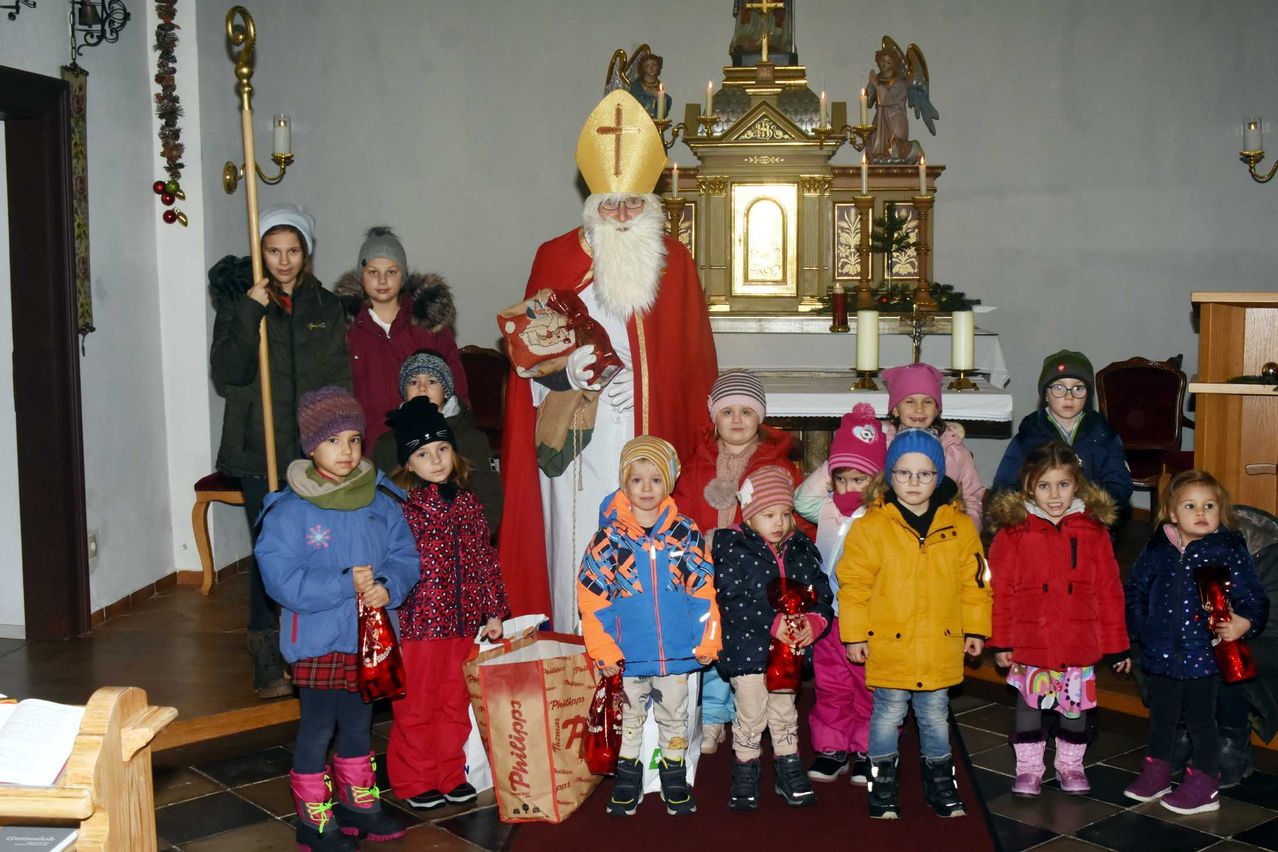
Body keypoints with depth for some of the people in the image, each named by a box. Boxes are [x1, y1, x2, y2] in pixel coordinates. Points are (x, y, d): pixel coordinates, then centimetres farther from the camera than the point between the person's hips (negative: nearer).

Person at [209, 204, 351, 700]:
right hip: (261, 452, -2)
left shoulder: (326, 307, 11)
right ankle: (267, 664, 7)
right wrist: (249, 315, -16)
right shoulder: (240, 303, 3)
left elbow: (341, 381, 11)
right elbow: (225, 377, -8)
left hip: (316, 451, 2)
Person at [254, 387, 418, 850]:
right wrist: (346, 583, -24)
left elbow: (404, 555, 1)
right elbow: (281, 579, -21)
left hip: (369, 637, 5)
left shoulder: (381, 502, -1)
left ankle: (359, 803, 39)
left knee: (359, 726, 21)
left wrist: (388, 586, -20)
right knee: (317, 730, 6)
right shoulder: (289, 511, -15)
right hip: (317, 640, -5)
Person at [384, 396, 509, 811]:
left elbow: (486, 559, 11)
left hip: (463, 623, 5)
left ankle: (451, 775, 30)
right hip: (417, 622, -5)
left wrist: (494, 610, 11)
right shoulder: (401, 507, -10)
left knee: (456, 704, 15)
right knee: (416, 708, 7)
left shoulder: (468, 503, 6)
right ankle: (415, 782, 22)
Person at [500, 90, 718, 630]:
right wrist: (566, 372, -15)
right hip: (579, 438, -1)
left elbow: (694, 360, 9)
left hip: (651, 437, 2)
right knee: (581, 542, -2)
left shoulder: (674, 261, 8)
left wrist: (696, 439, 1)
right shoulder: (556, 259, 2)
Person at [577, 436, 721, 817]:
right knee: (629, 716, 16)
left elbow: (703, 589, 0)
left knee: (673, 714, 16)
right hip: (627, 653, -1)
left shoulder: (686, 533, -3)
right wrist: (603, 649, -10)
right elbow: (592, 595, -7)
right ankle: (628, 773, 31)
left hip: (676, 652, 1)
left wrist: (707, 640, -4)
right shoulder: (609, 536, -7)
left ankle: (674, 772, 32)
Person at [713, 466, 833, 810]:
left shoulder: (801, 549, 4)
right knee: (750, 717, 6)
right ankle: (745, 777, 23)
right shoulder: (732, 548, -11)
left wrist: (814, 622, -19)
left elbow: (821, 594, 3)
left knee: (785, 714, 18)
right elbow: (731, 601, -19)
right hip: (747, 650, -4)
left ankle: (790, 775, 32)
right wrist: (773, 624, -26)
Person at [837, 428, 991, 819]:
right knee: (888, 713, 6)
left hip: (941, 644, 2)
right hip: (889, 642, -2)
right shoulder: (871, 525, -7)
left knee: (936, 714, 14)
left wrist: (975, 629, 7)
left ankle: (939, 779, 31)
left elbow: (974, 581, 8)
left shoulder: (959, 525, 1)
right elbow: (852, 582, -5)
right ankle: (882, 781, 22)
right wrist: (854, 634, -5)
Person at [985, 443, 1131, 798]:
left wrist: (1116, 644, 5)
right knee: (1029, 700, 11)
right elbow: (1001, 591, -3)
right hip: (1030, 641, -1)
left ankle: (1071, 765, 32)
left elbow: (1109, 591, 3)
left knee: (1076, 702, 13)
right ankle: (1028, 768, 26)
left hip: (1079, 643, 1)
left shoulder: (1093, 530, -1)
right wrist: (1001, 642, -4)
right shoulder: (1013, 531, -6)